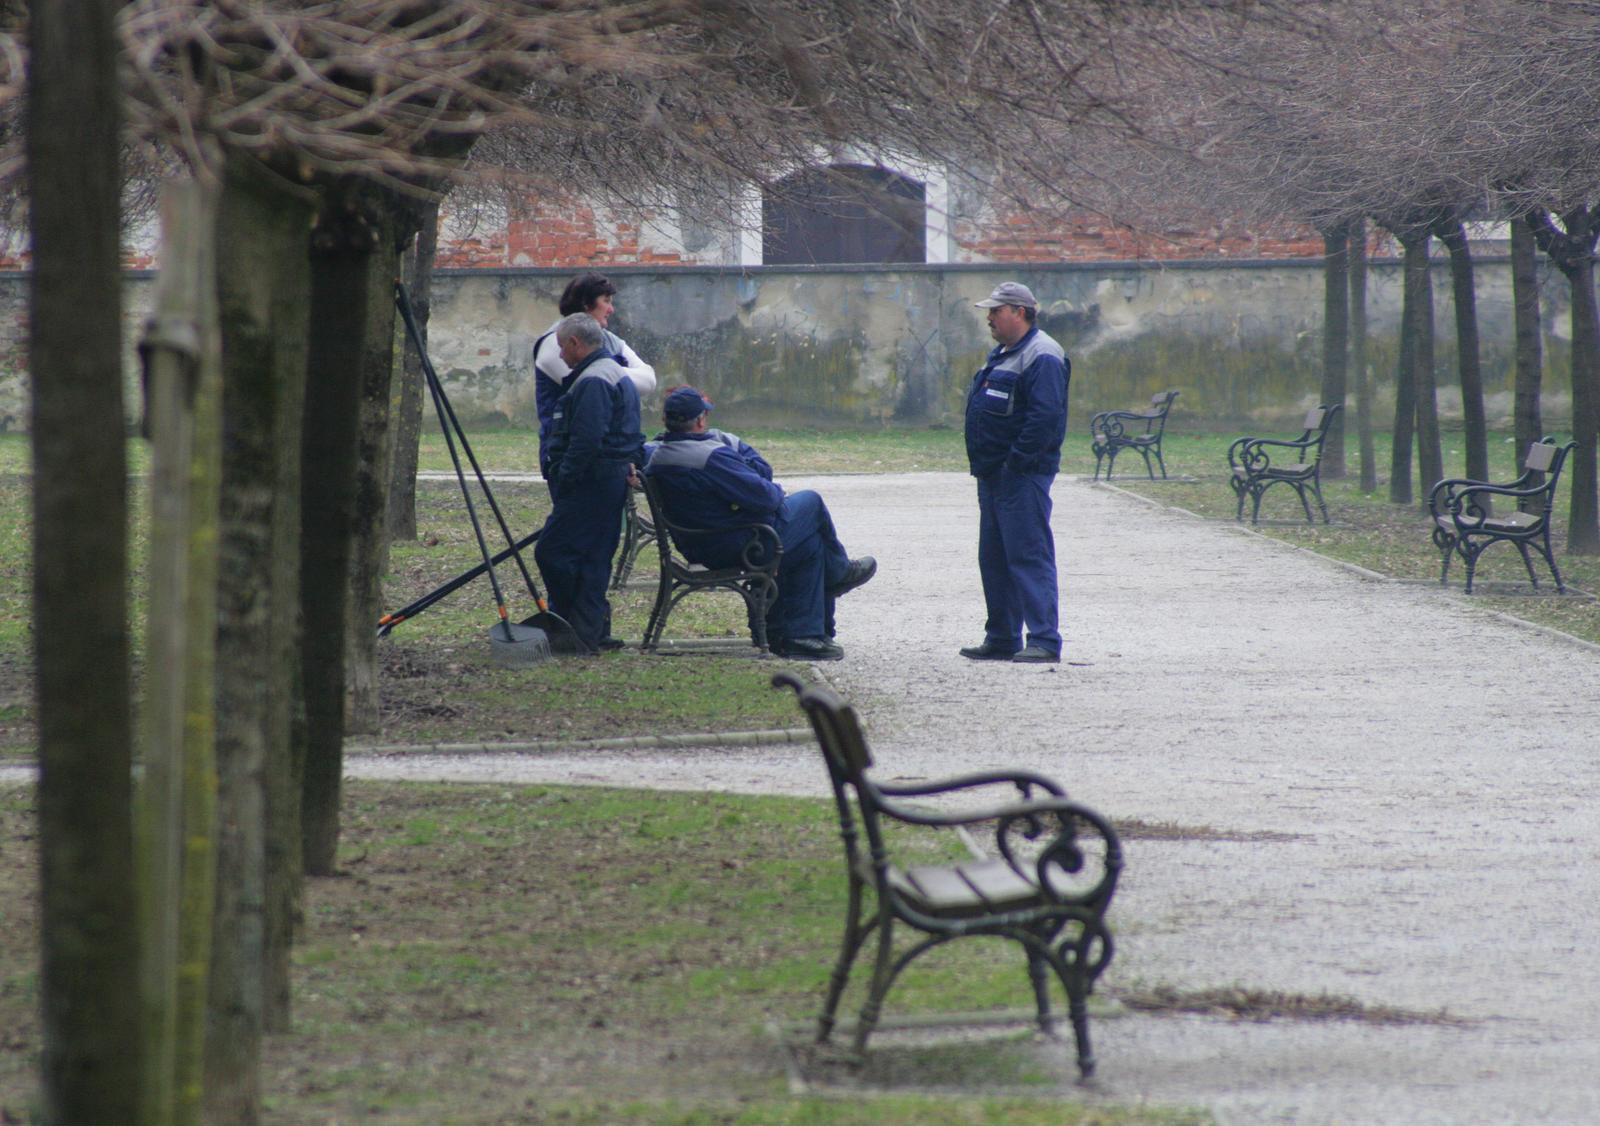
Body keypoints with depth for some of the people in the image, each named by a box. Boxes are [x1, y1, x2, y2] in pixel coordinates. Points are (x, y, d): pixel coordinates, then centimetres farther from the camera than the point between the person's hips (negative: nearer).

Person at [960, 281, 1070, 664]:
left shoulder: (1042, 357, -14)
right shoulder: (1002, 355, 19)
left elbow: (1046, 417, -23)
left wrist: (1016, 461, -22)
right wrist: (982, 462, 16)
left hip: (1022, 475, -11)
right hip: (994, 475, 11)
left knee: (1028, 556, -12)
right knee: (995, 558, 14)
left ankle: (1045, 642, -12)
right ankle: (1002, 640, 21)